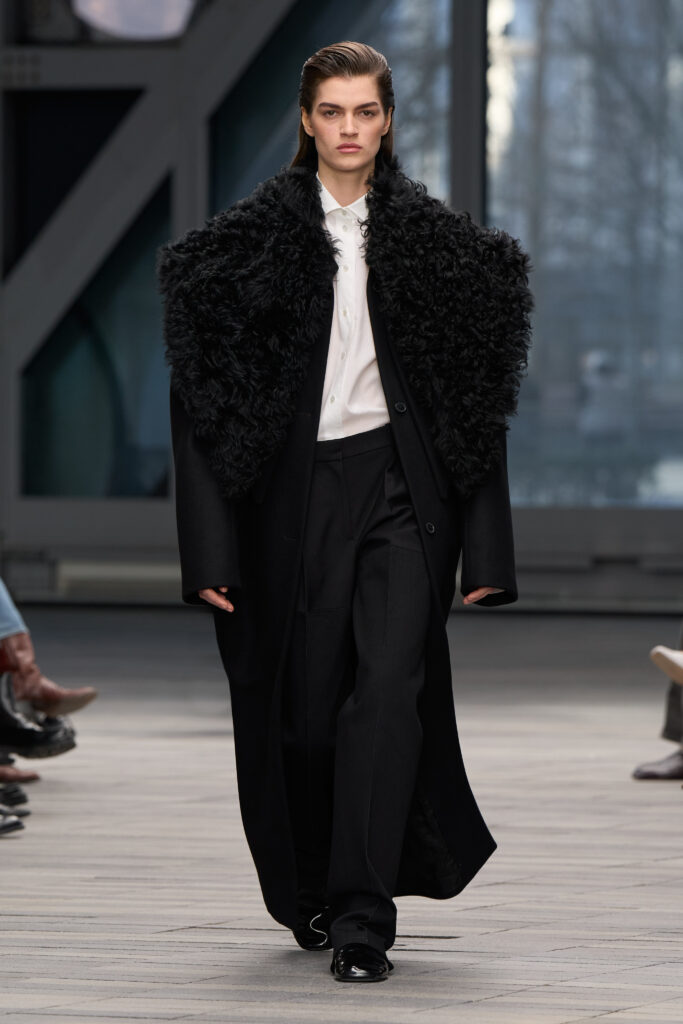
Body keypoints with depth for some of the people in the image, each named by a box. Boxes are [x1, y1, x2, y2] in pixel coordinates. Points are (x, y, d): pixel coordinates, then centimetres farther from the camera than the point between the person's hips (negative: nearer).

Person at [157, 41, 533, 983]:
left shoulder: (437, 242, 6)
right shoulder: (254, 238, 2)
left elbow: (476, 403, 7)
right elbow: (203, 397, 0)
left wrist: (487, 550, 1)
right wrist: (210, 549, -7)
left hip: (401, 488, 0)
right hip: (296, 490, 0)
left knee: (391, 685, -15)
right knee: (304, 700, 6)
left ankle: (363, 920, -16)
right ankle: (312, 896, 30)